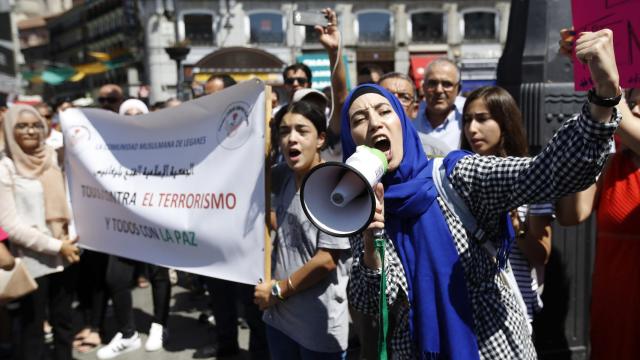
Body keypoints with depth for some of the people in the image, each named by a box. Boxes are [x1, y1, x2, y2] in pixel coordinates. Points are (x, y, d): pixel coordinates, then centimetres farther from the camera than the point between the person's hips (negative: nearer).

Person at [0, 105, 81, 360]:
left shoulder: (51, 159, 8)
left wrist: (69, 241, 2)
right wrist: (56, 246, -14)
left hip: (62, 256, 5)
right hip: (33, 260, -5)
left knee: (63, 320, 16)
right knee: (32, 325, 8)